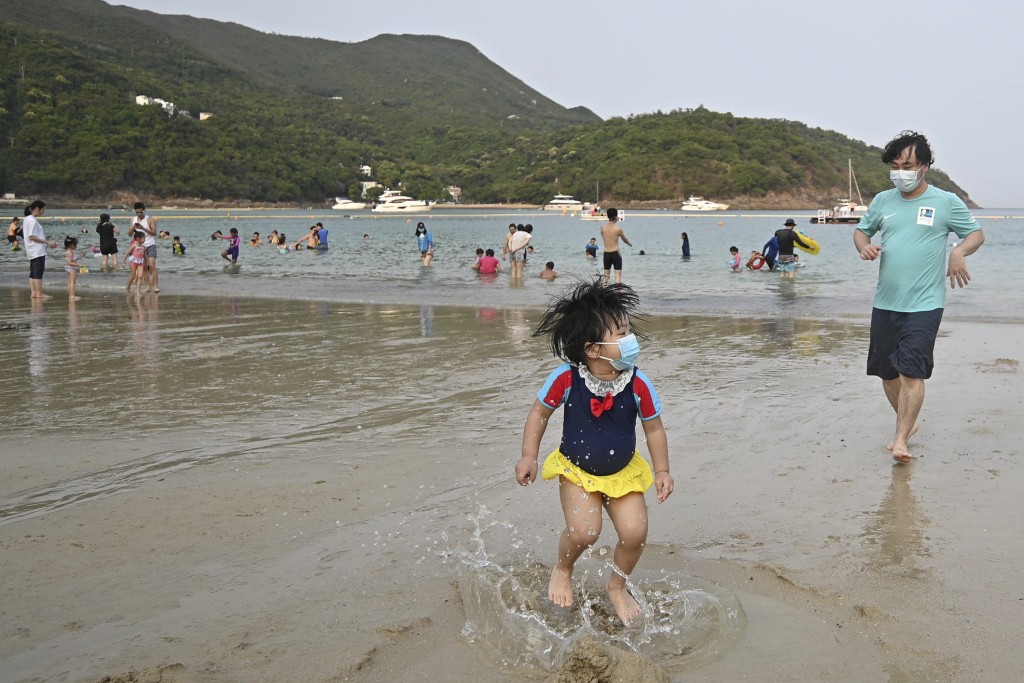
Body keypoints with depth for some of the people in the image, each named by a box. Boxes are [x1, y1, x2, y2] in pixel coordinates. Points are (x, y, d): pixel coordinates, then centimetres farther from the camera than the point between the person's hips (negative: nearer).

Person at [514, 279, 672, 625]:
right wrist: (529, 457, -6)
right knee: (583, 531, -20)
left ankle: (617, 586, 22)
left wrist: (662, 471, 0)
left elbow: (654, 429, -2)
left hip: (622, 472, 2)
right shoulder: (566, 378, -22)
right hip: (576, 470, -2)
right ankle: (562, 570, 17)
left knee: (635, 532, -10)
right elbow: (540, 412, -6)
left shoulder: (638, 384, -17)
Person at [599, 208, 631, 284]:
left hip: (606, 254, 4)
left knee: (606, 276, 14)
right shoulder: (618, 229, -10)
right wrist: (630, 243, 29)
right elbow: (625, 239, 7)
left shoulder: (603, 227, -1)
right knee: (618, 274, 0)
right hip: (615, 253, -4)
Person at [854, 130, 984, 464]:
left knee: (911, 371, -13)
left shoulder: (947, 202, -1)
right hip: (884, 303, 5)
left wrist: (959, 252, -16)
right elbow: (861, 230, 21)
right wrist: (864, 246, -2)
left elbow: (976, 233, 6)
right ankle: (907, 423, 33)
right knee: (887, 372, 11)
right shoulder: (882, 201, 8)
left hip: (924, 304, -4)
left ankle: (901, 439, -6)